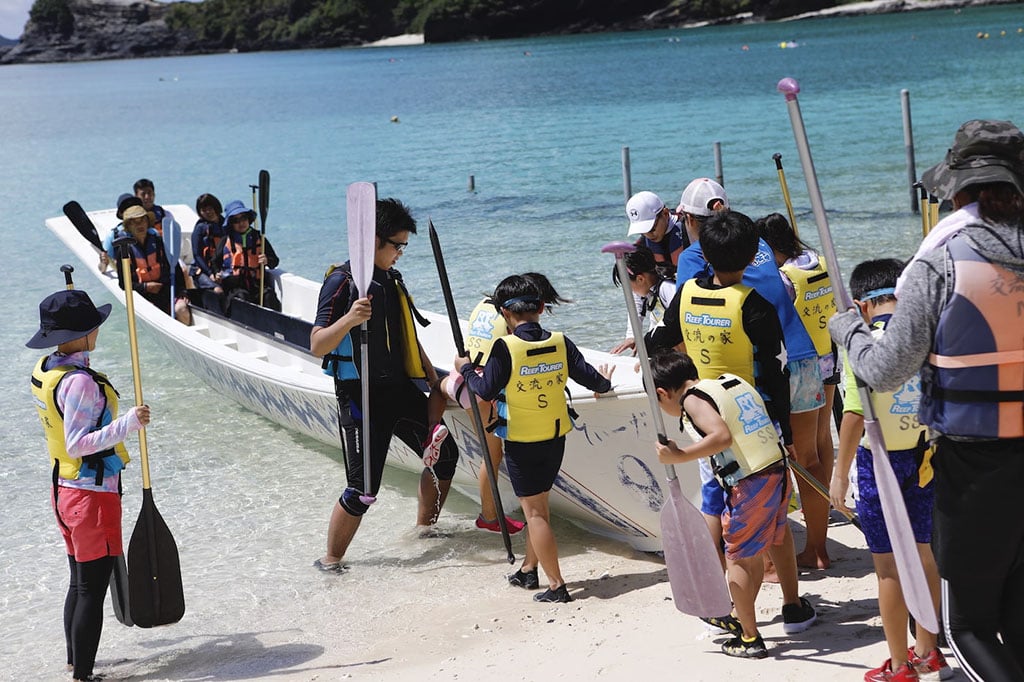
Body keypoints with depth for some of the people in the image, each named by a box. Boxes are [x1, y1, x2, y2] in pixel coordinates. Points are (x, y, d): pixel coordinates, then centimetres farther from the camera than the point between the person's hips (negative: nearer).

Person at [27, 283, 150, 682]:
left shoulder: (43, 370, 4)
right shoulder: (79, 382, -24)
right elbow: (78, 443, -27)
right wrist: (129, 423, -31)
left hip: (64, 489, 9)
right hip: (93, 494, -9)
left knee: (79, 583, 21)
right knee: (92, 589, -2)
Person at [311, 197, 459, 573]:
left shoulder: (392, 279, 12)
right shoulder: (342, 281, -13)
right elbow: (317, 346, -20)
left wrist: (432, 375, 22)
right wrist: (349, 320, -37)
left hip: (400, 389, 8)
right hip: (361, 396, -8)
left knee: (444, 454, 14)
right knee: (363, 488, -9)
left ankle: (425, 529, 34)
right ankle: (330, 561, 8)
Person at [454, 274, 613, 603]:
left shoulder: (505, 347, -18)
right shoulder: (560, 343, -5)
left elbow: (487, 390, -15)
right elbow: (589, 377, 1)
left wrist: (466, 369, 5)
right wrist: (604, 383, 25)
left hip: (521, 442, -5)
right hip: (556, 437, 5)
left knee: (534, 511, 1)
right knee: (539, 503, 21)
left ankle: (556, 585, -2)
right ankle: (529, 569, 34)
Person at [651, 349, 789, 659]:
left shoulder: (693, 399, -7)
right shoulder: (734, 381, 16)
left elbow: (722, 436, -23)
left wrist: (679, 456, -19)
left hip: (749, 484, -8)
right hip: (778, 471, 8)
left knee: (737, 558, 7)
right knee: (754, 552, 21)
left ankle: (750, 639, 13)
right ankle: (743, 617, 36)